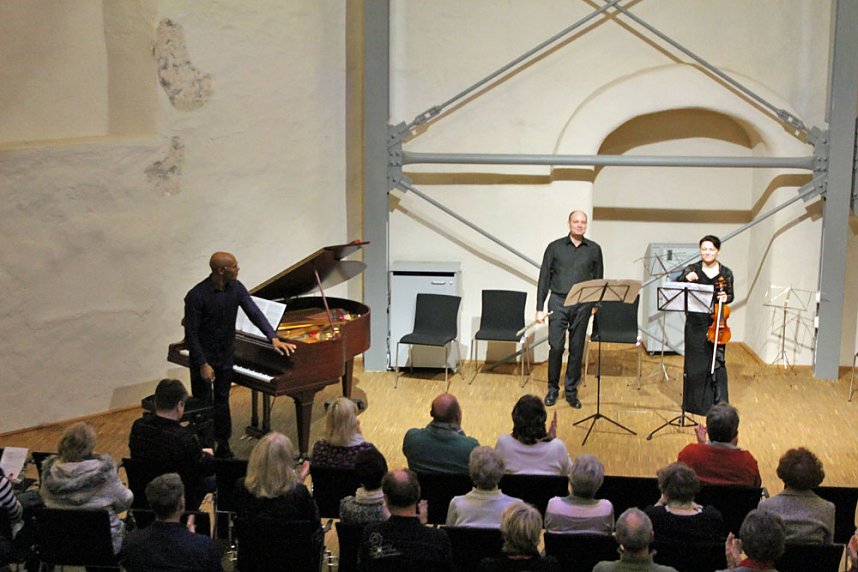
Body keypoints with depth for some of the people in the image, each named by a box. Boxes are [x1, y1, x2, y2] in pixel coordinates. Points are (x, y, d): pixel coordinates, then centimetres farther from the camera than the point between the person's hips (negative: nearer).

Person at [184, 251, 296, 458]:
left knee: (222, 400, 15)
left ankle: (223, 448, 25)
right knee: (203, 404, 3)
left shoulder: (235, 288, -6)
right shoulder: (196, 296, -23)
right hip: (204, 355, -5)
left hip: (225, 355, 5)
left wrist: (274, 338, -22)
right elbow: (191, 333, -19)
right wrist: (203, 364, -20)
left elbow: (254, 312, -10)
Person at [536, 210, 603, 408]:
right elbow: (544, 278, 4)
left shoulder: (594, 249, 8)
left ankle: (571, 391, 15)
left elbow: (598, 279, 14)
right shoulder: (555, 247, 4)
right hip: (558, 302, -1)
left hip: (582, 305, 1)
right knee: (556, 347, -6)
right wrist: (539, 308, 0)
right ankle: (553, 389, 10)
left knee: (577, 349, 4)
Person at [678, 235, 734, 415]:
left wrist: (725, 298, -12)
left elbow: (730, 296, 11)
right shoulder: (692, 270, -1)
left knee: (717, 362, -3)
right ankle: (694, 401, 23)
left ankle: (718, 403, 7)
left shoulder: (726, 273, 1)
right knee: (694, 362, 8)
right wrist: (685, 279, -27)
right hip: (695, 323, 0)